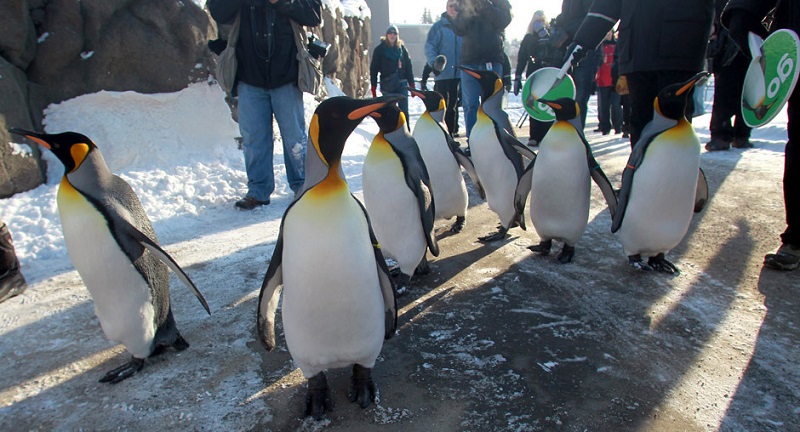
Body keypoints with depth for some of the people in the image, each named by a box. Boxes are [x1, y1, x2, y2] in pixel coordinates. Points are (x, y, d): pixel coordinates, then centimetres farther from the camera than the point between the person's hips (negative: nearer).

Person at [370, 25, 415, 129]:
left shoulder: (402, 48, 9)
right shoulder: (380, 49, 3)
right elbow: (373, 69, 2)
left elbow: (408, 66, 12)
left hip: (402, 83, 2)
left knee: (404, 110, -2)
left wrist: (412, 85, 7)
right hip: (387, 85, -2)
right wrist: (373, 87, -3)